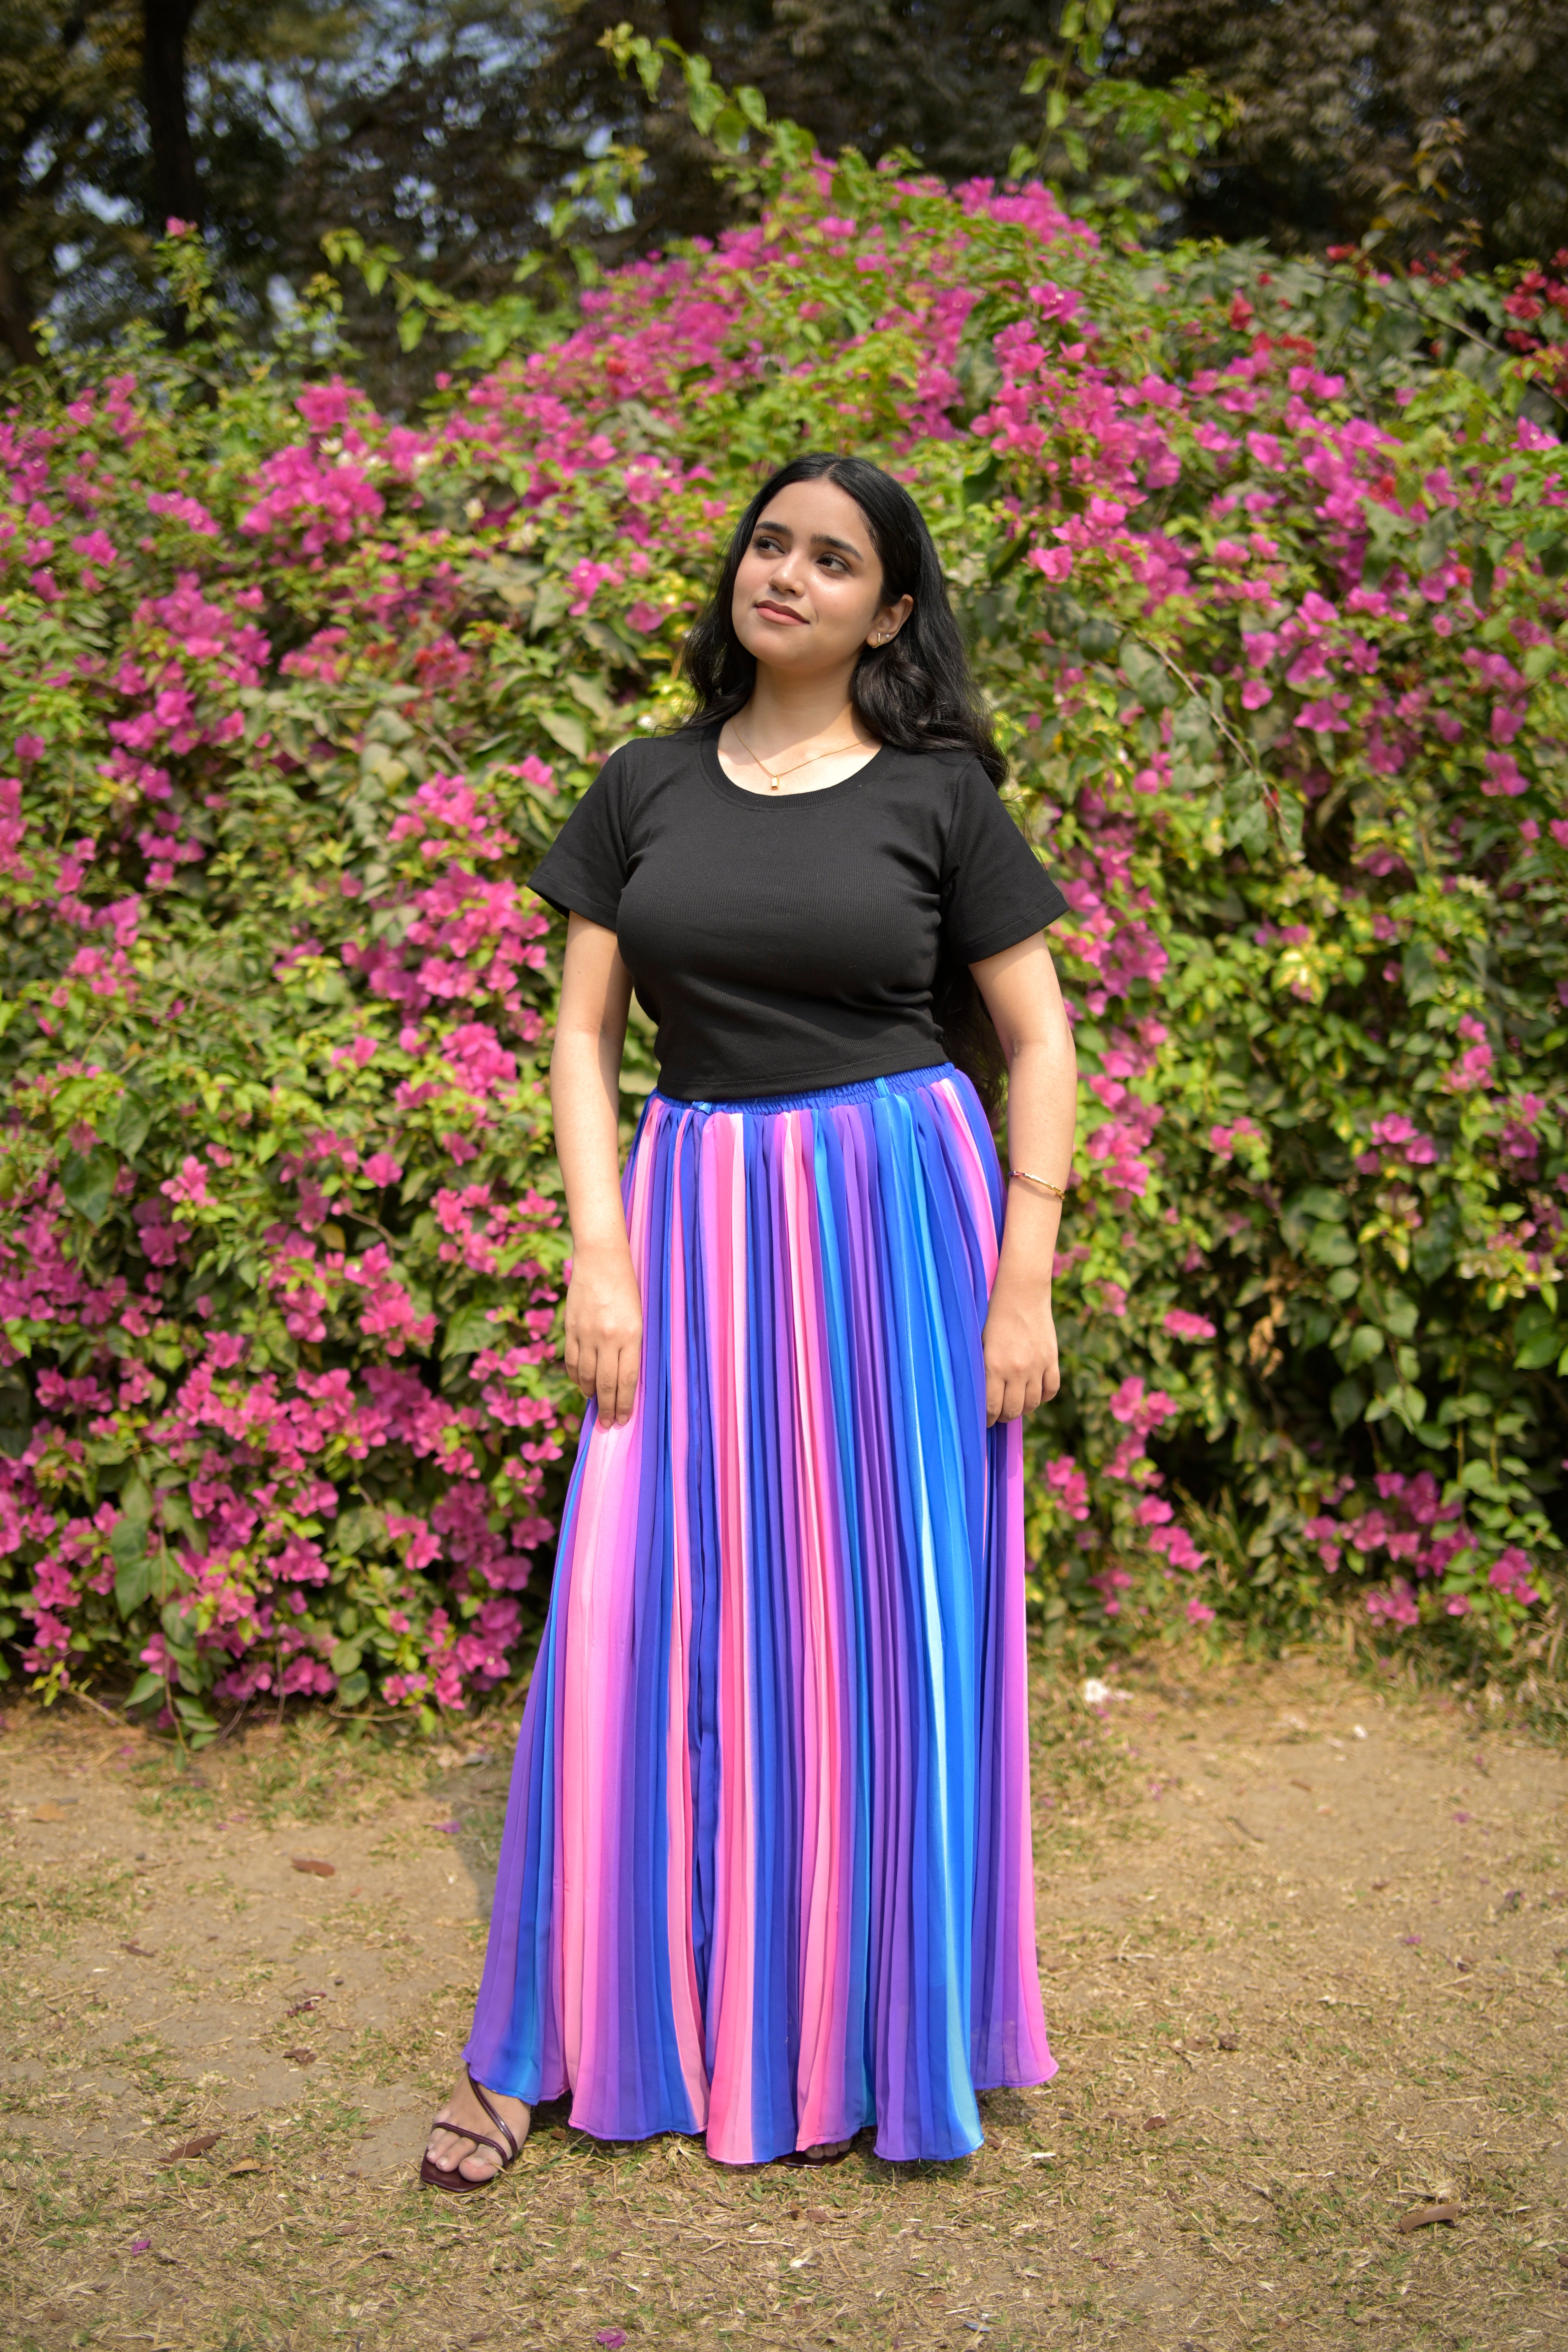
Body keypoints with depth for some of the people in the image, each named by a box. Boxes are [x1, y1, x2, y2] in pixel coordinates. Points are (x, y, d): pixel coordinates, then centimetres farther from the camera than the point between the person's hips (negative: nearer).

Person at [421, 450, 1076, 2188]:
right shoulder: (645, 787, 7)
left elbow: (1037, 1038, 2)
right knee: (640, 1618, 0)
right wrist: (598, 1254, -5)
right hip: (694, 1215, 2)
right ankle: (553, 2040, 13)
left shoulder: (940, 793, 1)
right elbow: (585, 1030, 6)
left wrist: (1023, 1279, -5)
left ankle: (867, 2030, 22)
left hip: (897, 1213, -1)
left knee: (880, 1621, 5)